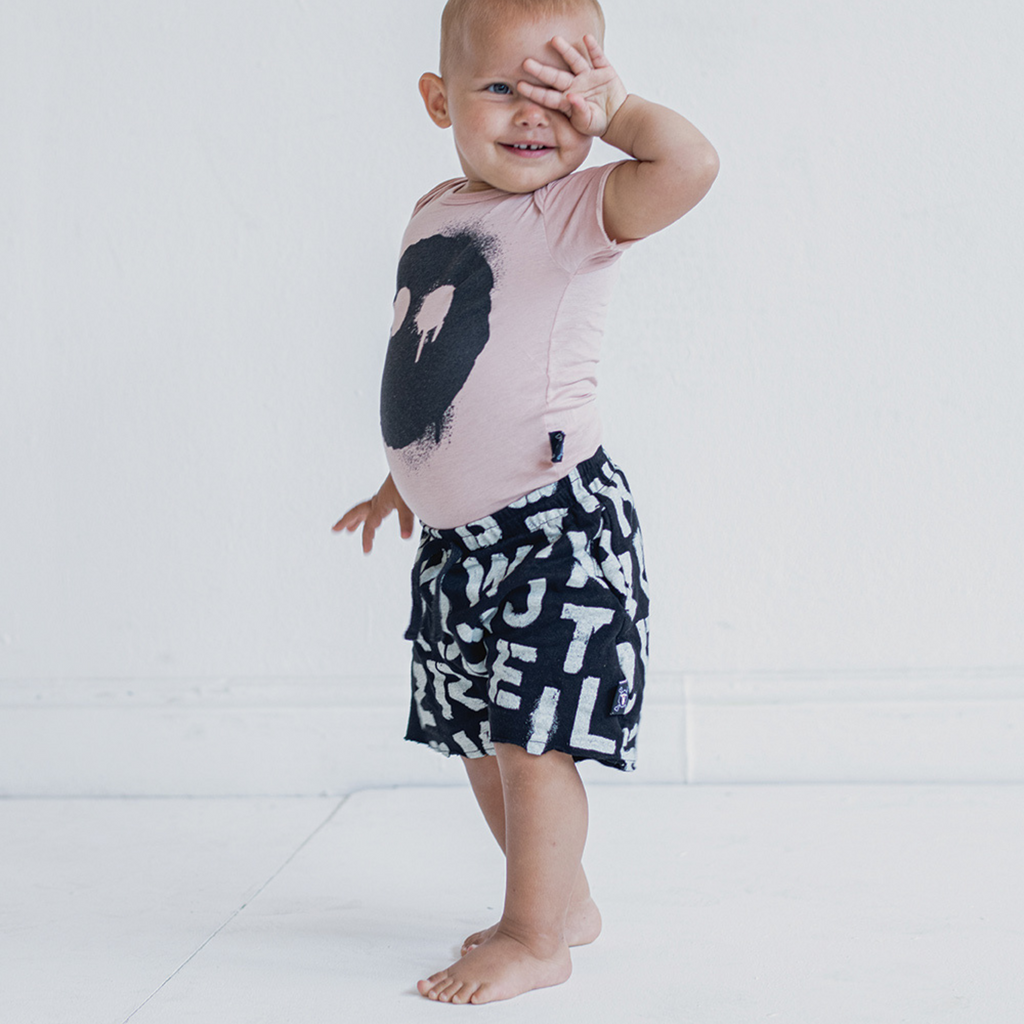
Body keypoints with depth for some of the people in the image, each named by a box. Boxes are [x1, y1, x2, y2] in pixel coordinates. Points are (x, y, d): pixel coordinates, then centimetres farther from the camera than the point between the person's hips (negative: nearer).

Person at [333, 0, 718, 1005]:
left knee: (529, 732, -4)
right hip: (455, 538, 8)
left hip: (552, 529, -8)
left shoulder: (575, 210, -11)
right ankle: (564, 897, 34)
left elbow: (690, 163, -31)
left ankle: (537, 939, 12)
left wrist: (609, 107, -17)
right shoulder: (437, 213, 10)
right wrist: (402, 476, 27)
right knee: (476, 736, 16)